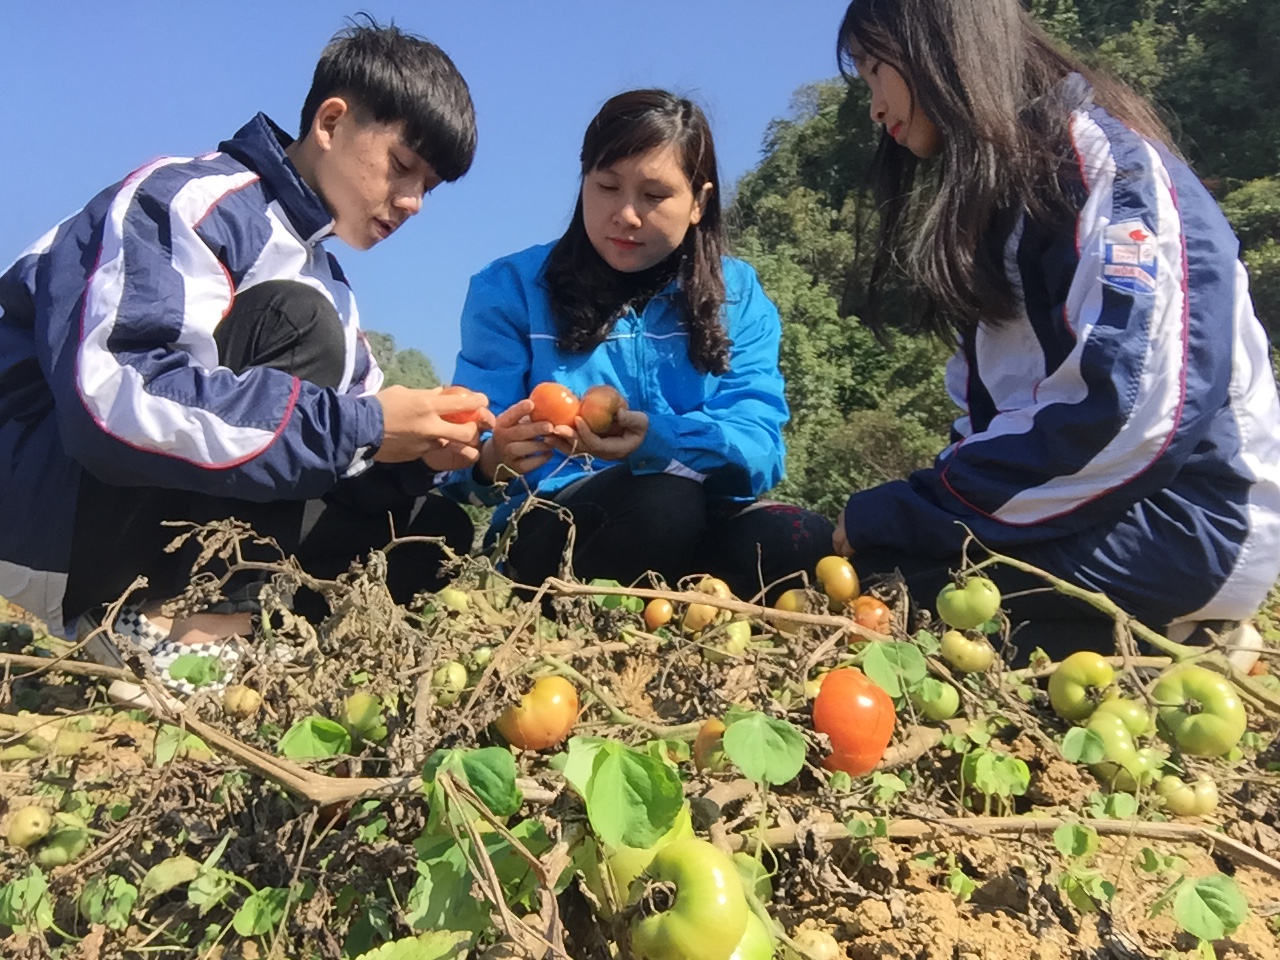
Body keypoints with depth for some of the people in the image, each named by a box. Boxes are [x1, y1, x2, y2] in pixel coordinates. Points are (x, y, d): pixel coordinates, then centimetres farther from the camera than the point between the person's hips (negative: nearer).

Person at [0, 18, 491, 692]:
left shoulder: (321, 280, 13)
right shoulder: (186, 199, -13)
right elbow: (111, 398, -29)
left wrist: (419, 447, -13)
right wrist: (359, 427, -28)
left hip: (176, 541, 8)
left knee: (437, 532, -3)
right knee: (296, 323, -24)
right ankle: (164, 619, -24)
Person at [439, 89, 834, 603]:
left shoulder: (740, 296, 8)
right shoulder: (512, 288, 2)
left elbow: (757, 446, -7)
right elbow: (467, 453, -6)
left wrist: (661, 440, -28)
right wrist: (492, 461, -31)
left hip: (702, 522, 2)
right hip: (552, 524, -2)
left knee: (798, 544, -30)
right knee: (661, 499, -35)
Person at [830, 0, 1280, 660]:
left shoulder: (1106, 159, -10)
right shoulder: (996, 197, 16)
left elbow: (1132, 414, -24)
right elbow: (987, 410, 10)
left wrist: (890, 518, -19)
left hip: (1188, 522, -8)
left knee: (867, 571, -25)